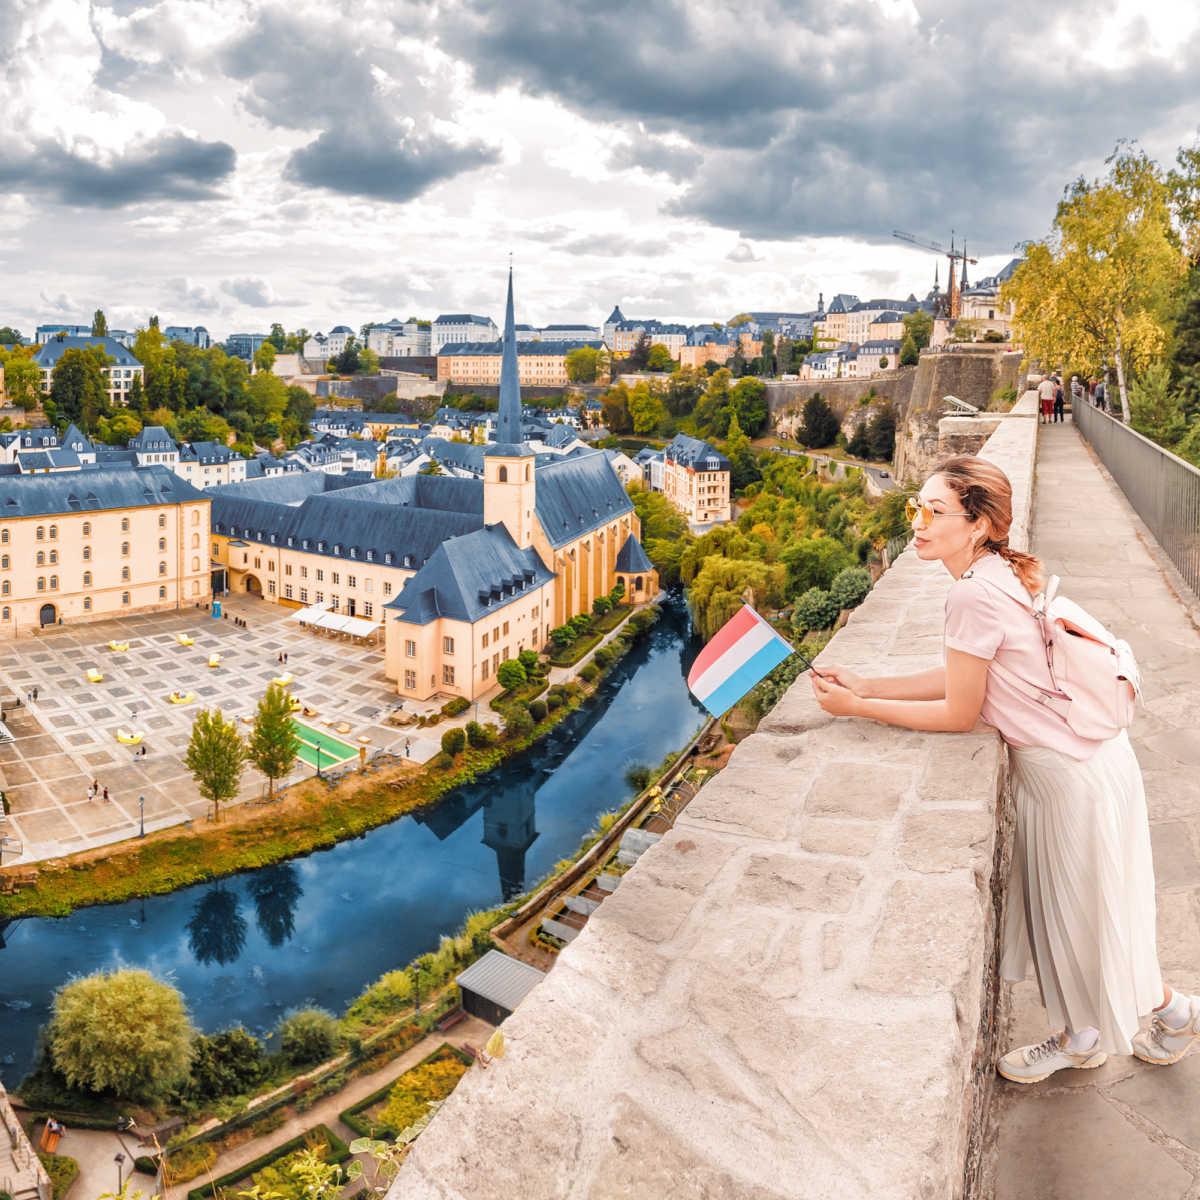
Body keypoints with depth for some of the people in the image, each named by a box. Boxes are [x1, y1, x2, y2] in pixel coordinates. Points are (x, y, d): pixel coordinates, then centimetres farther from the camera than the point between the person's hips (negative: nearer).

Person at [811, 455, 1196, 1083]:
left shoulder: (973, 594, -28)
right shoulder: (998, 573, 1)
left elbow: (958, 712, -19)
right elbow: (961, 676, 6)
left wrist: (858, 707, -11)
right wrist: (863, 685, 3)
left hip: (1073, 777, -9)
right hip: (1075, 755, 9)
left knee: (1083, 922, 14)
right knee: (1054, 909, 22)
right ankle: (1080, 1037, 41)